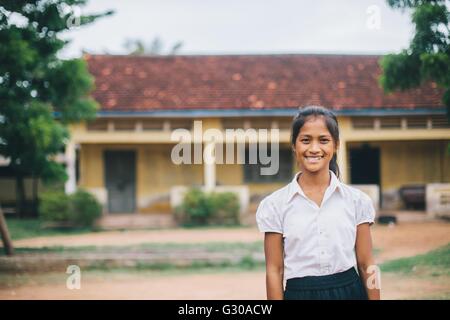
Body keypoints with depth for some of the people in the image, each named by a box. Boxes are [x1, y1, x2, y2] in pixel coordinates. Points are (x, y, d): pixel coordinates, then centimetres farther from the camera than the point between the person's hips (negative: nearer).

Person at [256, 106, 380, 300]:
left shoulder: (356, 200, 0)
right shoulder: (275, 204, -3)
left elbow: (366, 265, 1)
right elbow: (274, 270, -2)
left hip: (349, 291, 1)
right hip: (299, 293, -1)